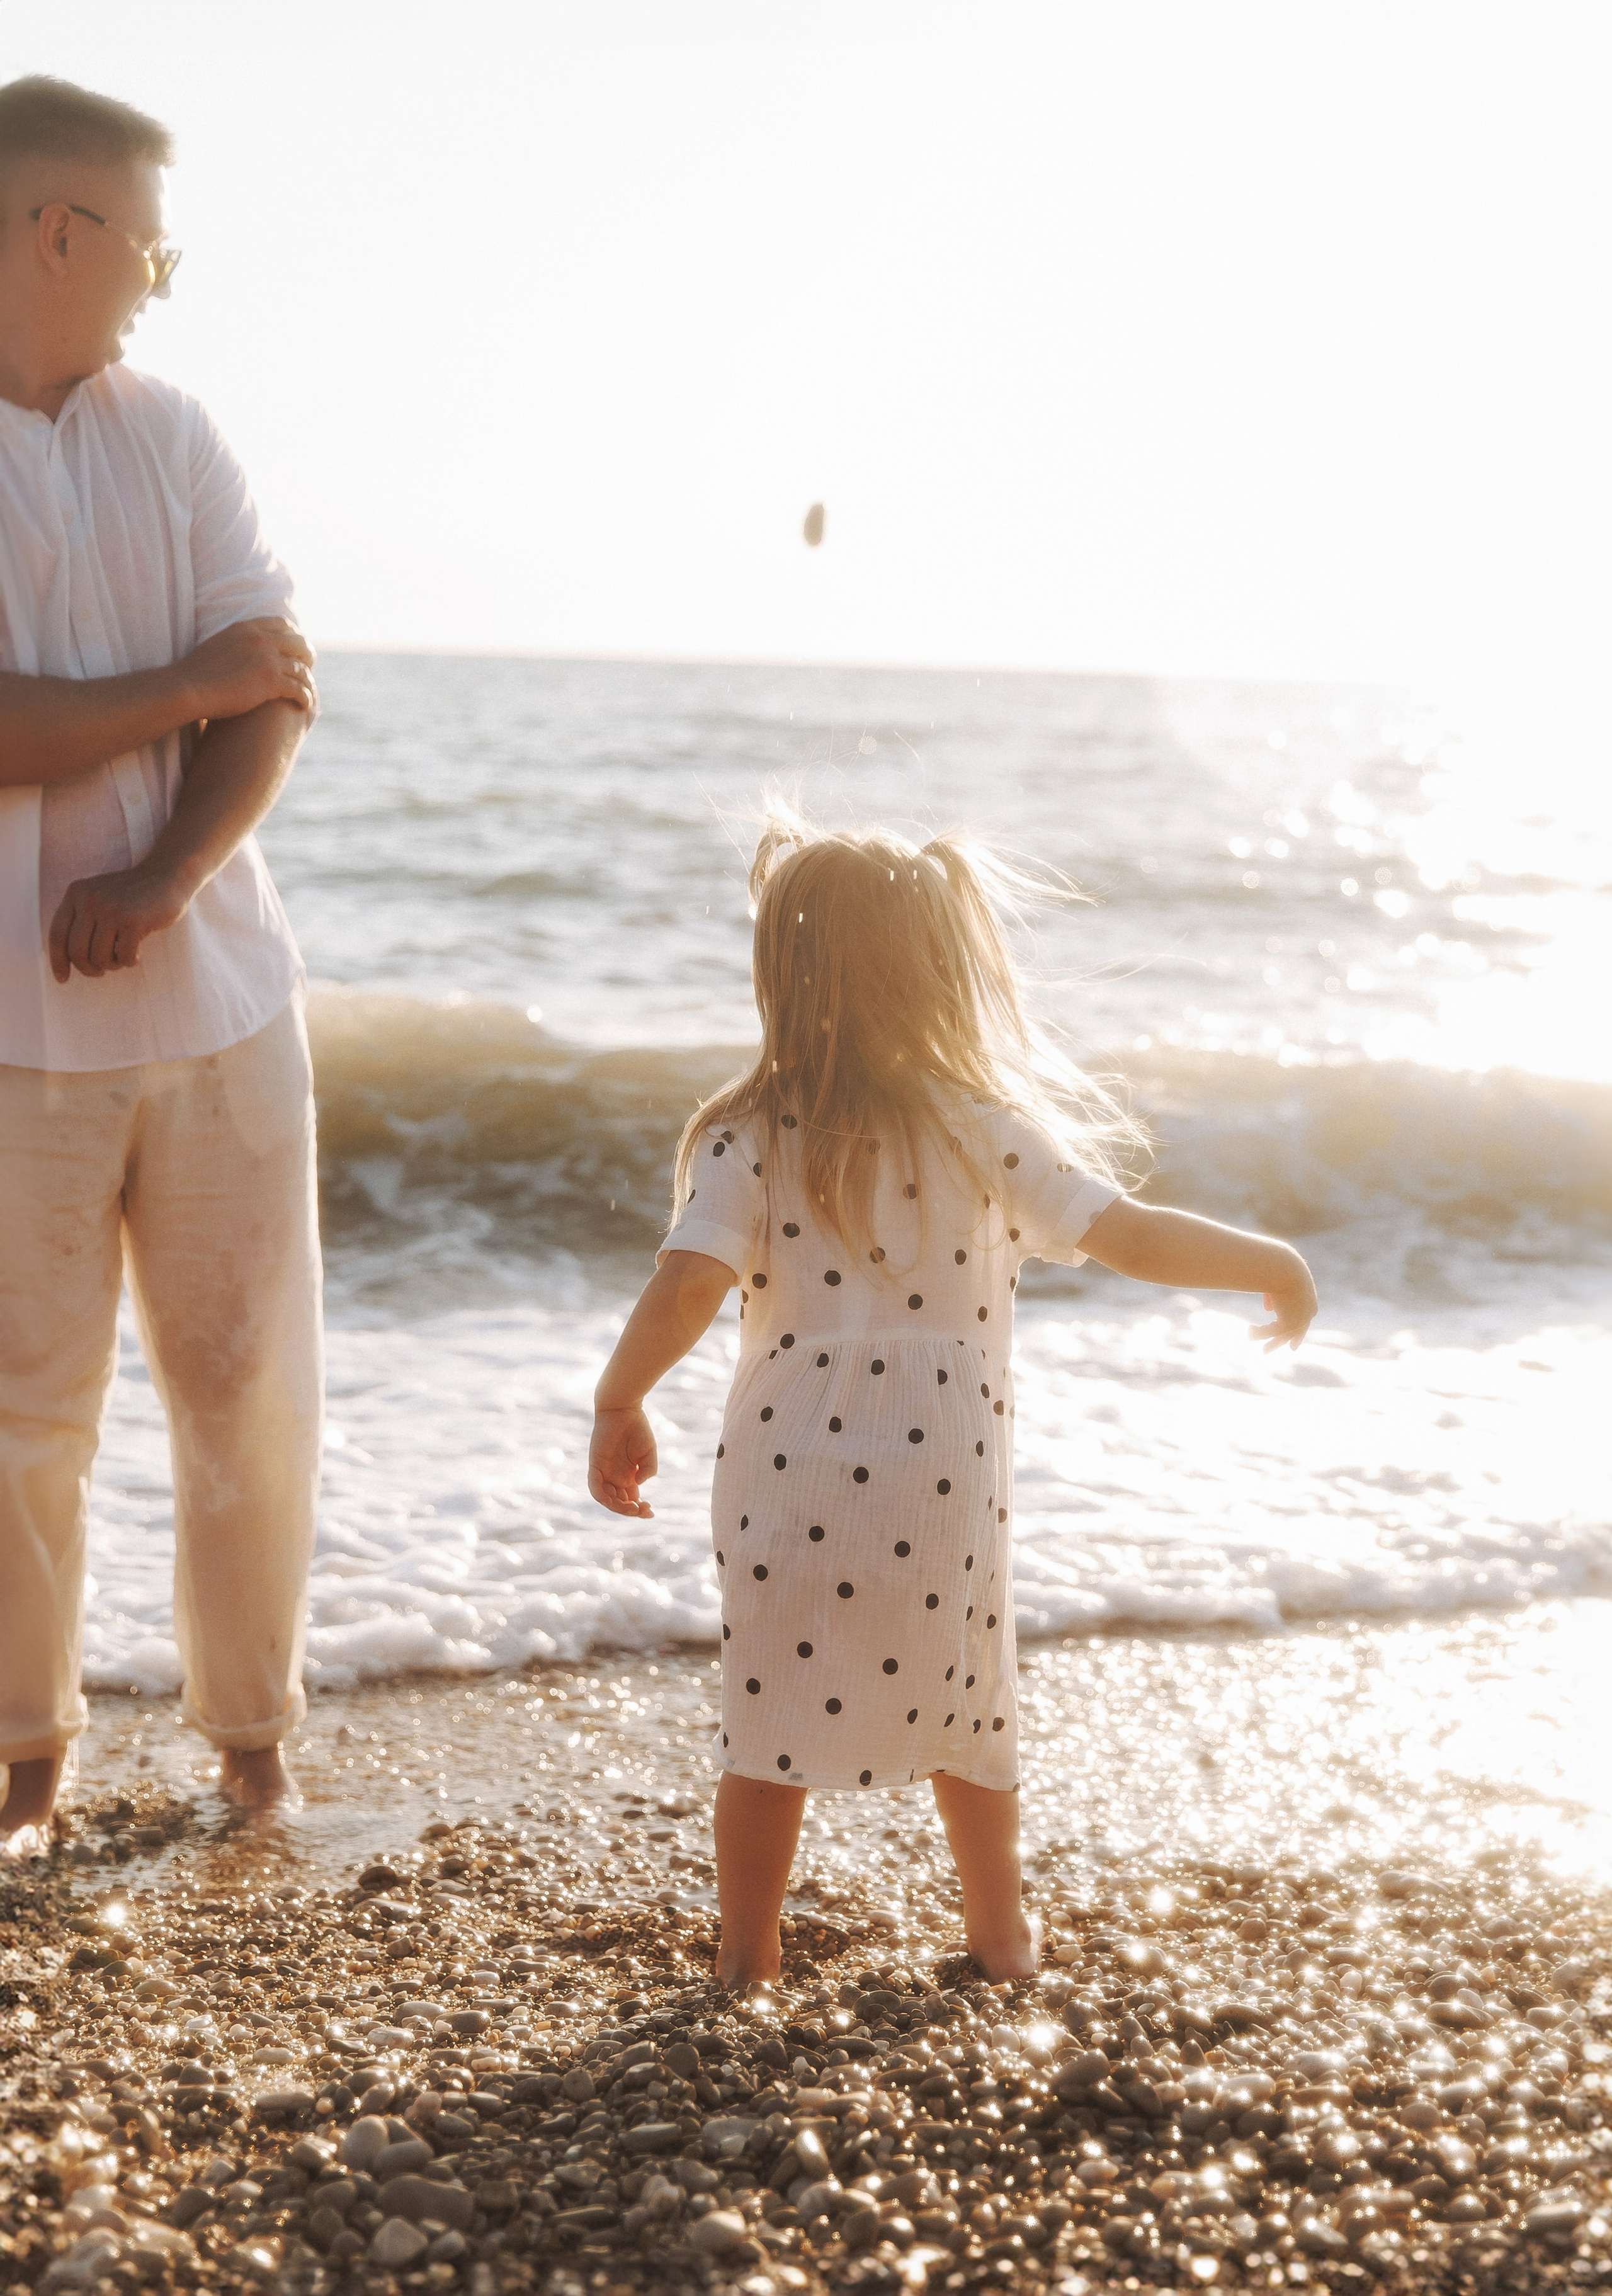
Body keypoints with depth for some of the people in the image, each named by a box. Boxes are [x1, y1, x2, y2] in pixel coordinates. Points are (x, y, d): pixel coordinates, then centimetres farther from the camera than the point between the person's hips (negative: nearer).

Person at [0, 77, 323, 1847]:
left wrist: (165, 876, -14)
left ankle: (251, 1722, 26)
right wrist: (193, 683, -9)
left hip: (218, 989, 4)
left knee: (253, 1384, 8)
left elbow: (276, 700, 1)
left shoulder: (171, 435, 9)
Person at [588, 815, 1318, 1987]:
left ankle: (747, 1955, 22)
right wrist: (1273, 1264, 3)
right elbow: (1128, 1235, -11)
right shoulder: (990, 1128, -7)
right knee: (966, 1708, 20)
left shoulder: (752, 1136, -6)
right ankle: (1001, 1932, 34)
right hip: (944, 1480, 1)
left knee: (766, 1717, 13)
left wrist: (619, 1406, -2)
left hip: (786, 1478, 0)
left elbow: (687, 1285, -16)